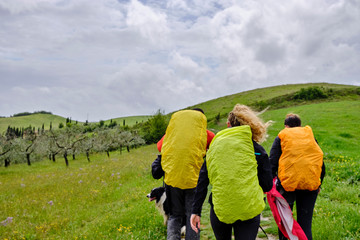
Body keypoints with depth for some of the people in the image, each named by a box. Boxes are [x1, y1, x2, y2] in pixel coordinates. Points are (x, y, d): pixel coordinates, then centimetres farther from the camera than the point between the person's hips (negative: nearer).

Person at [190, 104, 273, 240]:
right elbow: (267, 186, -2)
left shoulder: (215, 144, 4)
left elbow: (202, 181, 2)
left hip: (219, 210, 2)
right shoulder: (256, 149, -2)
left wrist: (196, 211, 7)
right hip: (248, 211, -2)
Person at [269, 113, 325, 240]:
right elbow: (321, 164, 16)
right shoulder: (310, 136, 16)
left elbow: (272, 163, -1)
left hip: (288, 182, -2)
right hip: (311, 184, 2)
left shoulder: (281, 137, 8)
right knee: (305, 222, 8)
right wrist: (319, 184, 26)